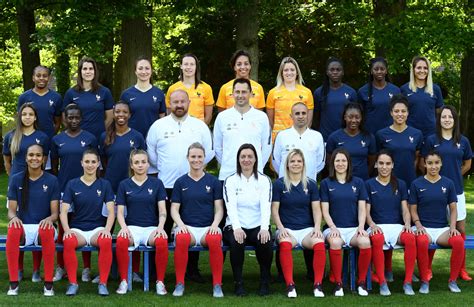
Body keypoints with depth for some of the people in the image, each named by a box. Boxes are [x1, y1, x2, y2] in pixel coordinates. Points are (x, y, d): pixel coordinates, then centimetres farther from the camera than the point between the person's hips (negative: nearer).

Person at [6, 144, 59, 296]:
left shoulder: (51, 180, 4)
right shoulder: (16, 179, 6)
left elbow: (55, 212, 1)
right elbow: (11, 210, 5)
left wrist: (49, 219, -24)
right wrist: (14, 217, -20)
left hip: (43, 227, -1)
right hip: (23, 226, 1)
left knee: (47, 231, -39)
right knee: (13, 230, -36)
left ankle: (48, 283, -28)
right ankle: (13, 283, -27)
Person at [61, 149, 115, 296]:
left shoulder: (104, 184, 9)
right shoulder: (72, 184, 7)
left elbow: (111, 211, 2)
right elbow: (64, 211, 1)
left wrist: (107, 229, -17)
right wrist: (67, 230, -17)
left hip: (97, 228, 0)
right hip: (77, 228, 0)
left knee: (106, 241, -35)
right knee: (68, 242, -35)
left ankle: (103, 283, -23)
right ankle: (73, 283, -21)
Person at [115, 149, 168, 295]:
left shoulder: (156, 183, 9)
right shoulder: (124, 185, 10)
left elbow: (162, 210, 4)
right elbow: (120, 212, 7)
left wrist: (160, 227, -14)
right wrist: (124, 227, -14)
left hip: (151, 227, 0)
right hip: (132, 227, 0)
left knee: (162, 241, -35)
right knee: (121, 241, -35)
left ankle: (160, 282, -19)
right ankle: (123, 281, -19)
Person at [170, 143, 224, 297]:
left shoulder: (213, 182, 12)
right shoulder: (181, 182, 13)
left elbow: (219, 209, 8)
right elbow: (174, 209, 9)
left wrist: (215, 224, -11)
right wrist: (180, 224, -10)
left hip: (208, 227, 0)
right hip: (186, 227, 0)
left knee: (215, 240, -36)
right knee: (181, 239, -36)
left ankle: (217, 285, -24)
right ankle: (179, 283, -23)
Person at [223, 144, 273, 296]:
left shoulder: (264, 180, 8)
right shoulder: (230, 181, 6)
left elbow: (266, 206, -6)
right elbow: (231, 207, -9)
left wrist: (264, 228, -24)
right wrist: (236, 228, -27)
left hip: (258, 226, 1)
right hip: (236, 226, -1)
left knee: (266, 242, -31)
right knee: (236, 242, -34)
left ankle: (265, 282, -11)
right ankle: (238, 283, -17)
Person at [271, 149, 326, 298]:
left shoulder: (311, 184, 12)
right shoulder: (279, 184, 7)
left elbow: (316, 209, 8)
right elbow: (274, 209, 4)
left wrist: (317, 227, -8)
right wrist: (280, 228, -11)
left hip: (307, 228, 1)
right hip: (287, 229, -1)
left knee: (319, 243, -32)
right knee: (285, 244, -37)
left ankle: (318, 284, -25)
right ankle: (290, 285, -34)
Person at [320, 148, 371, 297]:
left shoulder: (358, 182, 14)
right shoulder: (326, 183, 10)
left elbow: (362, 208, 9)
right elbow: (325, 210, 4)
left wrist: (361, 226, -9)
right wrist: (333, 227, -13)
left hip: (354, 228, 1)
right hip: (334, 228, -1)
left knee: (365, 242, -33)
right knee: (335, 243, -37)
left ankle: (361, 282, -15)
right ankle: (338, 283, -22)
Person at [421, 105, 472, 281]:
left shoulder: (463, 141, 5)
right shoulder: (431, 140, -2)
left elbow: (467, 164, 17)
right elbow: (422, 163, 3)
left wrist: (454, 175, 10)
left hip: (456, 190, 2)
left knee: (460, 229, 4)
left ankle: (461, 269, 13)